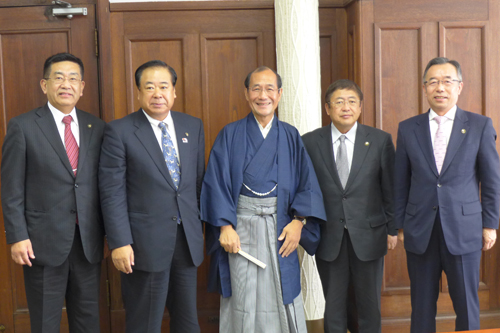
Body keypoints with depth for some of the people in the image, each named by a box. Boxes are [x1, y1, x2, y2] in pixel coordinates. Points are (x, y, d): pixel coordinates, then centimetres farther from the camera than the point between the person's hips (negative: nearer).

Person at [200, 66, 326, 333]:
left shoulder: (290, 136, 7)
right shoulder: (230, 135, 2)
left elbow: (306, 182, 2)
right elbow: (216, 181, -4)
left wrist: (298, 221, -9)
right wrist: (225, 226, -12)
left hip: (280, 228, 2)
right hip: (241, 228, -1)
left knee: (283, 301, 7)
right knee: (243, 302, 5)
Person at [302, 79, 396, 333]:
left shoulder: (381, 140, -1)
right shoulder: (309, 142, -2)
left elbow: (390, 188, 2)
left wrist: (393, 228, 2)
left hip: (368, 234, 0)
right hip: (329, 236, 0)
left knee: (370, 306, 13)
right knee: (333, 307, 12)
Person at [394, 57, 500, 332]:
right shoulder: (407, 128, 4)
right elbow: (400, 183, 6)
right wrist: (399, 225, 5)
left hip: (464, 231, -1)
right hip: (420, 233, 1)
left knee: (466, 306, 9)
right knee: (422, 308, 10)